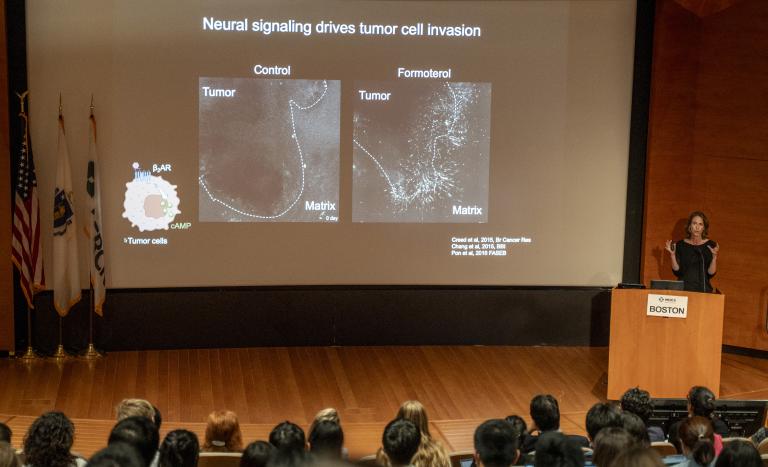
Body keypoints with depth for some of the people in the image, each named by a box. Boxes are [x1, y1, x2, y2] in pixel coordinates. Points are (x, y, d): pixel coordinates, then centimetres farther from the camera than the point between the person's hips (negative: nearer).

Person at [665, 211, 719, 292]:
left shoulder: (710, 245, 1)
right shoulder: (680, 245, 5)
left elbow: (711, 273, -4)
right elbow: (677, 272, 1)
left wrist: (714, 256, -17)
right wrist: (672, 254, -10)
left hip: (703, 289, -1)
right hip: (683, 288, 1)